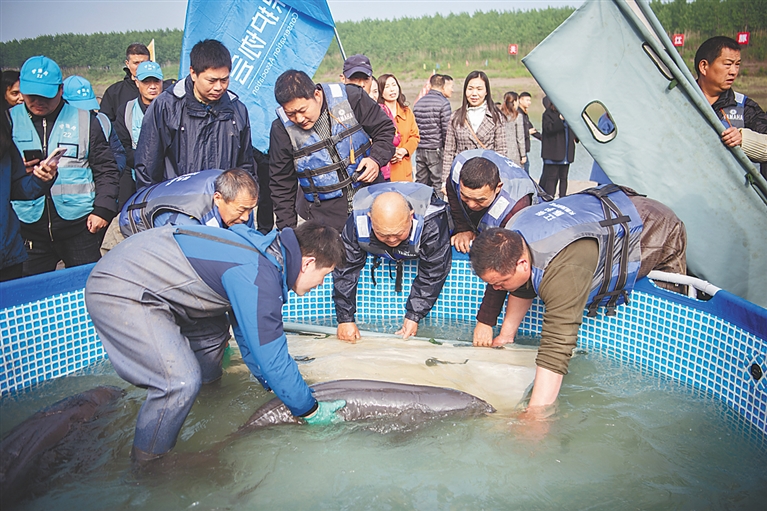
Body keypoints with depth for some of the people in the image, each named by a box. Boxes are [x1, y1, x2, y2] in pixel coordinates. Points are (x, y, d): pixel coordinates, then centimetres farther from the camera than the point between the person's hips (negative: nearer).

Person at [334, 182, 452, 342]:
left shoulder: (432, 224, -43)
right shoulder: (357, 223, -38)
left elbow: (432, 274, -32)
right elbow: (345, 271, -29)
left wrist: (414, 315, -36)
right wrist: (345, 319, -29)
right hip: (379, 254, 1)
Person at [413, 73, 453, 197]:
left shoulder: (418, 103, 13)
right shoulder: (443, 102, -8)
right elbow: (446, 130, -12)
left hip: (419, 150, 7)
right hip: (436, 150, -6)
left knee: (421, 184, 11)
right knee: (438, 185, -3)